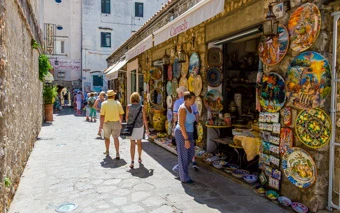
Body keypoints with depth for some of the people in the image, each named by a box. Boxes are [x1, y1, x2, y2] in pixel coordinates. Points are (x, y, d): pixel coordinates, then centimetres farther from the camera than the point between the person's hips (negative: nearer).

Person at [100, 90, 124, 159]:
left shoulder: (104, 103, -6)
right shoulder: (117, 103, -1)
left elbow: (102, 115, -11)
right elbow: (121, 114, 1)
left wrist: (101, 124, -5)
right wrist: (120, 122, 14)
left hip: (107, 123, 0)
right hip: (116, 122, 1)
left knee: (107, 137, 19)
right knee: (116, 138, 3)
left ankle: (107, 151, 33)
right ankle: (117, 153, -7)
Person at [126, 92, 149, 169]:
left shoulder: (128, 107, -7)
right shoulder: (141, 107, -7)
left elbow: (127, 118, 3)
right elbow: (144, 119, -7)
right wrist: (147, 129, 1)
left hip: (131, 127, -1)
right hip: (140, 127, 1)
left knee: (132, 144, 3)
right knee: (139, 142, 21)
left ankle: (132, 162, -3)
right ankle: (139, 158, 35)